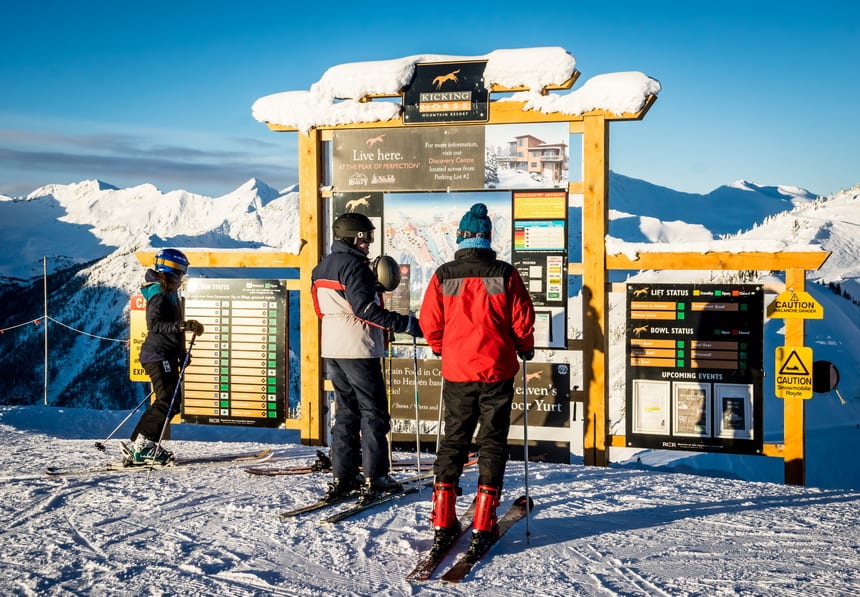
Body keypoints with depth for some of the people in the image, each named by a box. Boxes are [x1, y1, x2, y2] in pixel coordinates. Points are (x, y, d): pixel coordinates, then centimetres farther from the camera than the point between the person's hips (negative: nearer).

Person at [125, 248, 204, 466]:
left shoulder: (170, 295, 19)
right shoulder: (160, 297, -14)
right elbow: (155, 325, -28)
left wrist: (181, 354, 28)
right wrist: (182, 326, -38)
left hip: (166, 356, 10)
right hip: (159, 356, -10)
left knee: (173, 401, 9)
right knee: (167, 401, -14)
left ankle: (144, 445, 14)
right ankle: (141, 447, -10)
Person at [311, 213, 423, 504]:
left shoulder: (323, 266, 14)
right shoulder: (353, 265, -14)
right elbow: (365, 308, -23)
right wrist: (405, 323, -23)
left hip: (332, 349, 9)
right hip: (358, 349, -9)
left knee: (346, 411, 14)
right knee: (374, 413, -1)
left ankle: (342, 477, 14)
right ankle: (374, 478, 0)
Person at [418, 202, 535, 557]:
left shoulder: (443, 276, -4)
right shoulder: (505, 275, -7)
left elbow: (430, 323, 1)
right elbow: (522, 321, -3)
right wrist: (525, 349, 17)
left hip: (457, 371, 2)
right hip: (497, 371, -1)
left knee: (452, 441, 13)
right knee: (492, 444, 7)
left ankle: (443, 524, 11)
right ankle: (482, 528, 4)